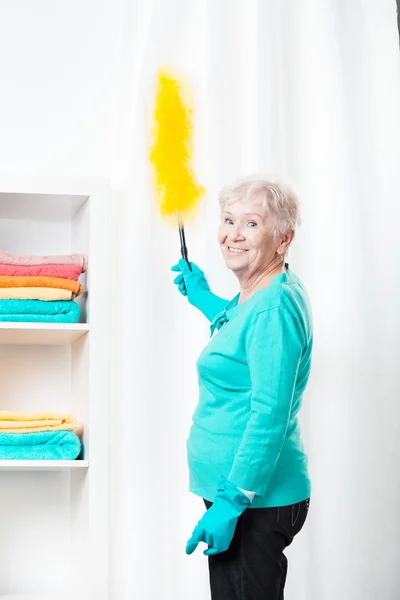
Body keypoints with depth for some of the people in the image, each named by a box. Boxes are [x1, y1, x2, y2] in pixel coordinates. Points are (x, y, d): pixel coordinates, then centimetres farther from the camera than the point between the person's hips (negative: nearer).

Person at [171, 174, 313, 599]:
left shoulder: (275, 305, -18)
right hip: (239, 491, 10)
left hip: (255, 500, -10)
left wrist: (231, 501, -24)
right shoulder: (257, 296, 12)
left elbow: (270, 416, -24)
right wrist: (204, 300, 34)